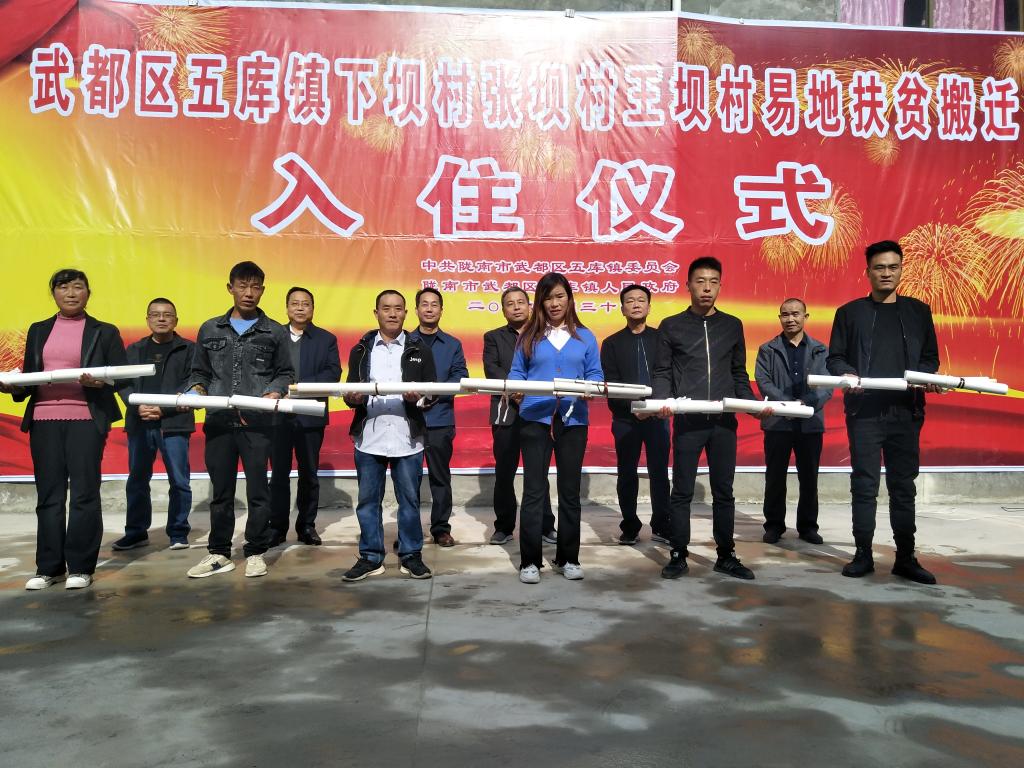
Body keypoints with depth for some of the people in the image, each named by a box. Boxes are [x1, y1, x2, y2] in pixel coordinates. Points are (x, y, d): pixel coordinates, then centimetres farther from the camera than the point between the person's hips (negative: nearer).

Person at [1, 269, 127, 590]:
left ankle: (81, 567, 6)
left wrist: (101, 382, -19)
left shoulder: (105, 332, 7)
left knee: (84, 493, -2)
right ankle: (49, 567, 13)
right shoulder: (38, 331, 17)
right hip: (44, 419, 3)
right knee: (48, 494, 5)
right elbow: (28, 375, 14)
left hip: (85, 419, -3)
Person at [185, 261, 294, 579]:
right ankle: (219, 553, 21)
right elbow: (200, 371, 17)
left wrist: (276, 392, -10)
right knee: (220, 490, 10)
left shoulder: (275, 332, 7)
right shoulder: (210, 330, 13)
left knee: (257, 489, 3)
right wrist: (197, 389, -2)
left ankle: (255, 552, 14)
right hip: (218, 421, 2)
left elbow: (285, 372, 9)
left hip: (258, 421, -2)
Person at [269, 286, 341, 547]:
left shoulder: (326, 339, 6)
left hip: (311, 416, 0)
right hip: (278, 415, 0)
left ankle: (307, 526, 18)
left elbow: (333, 372, -6)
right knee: (279, 473, 6)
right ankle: (277, 527, 15)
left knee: (309, 474, 8)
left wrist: (300, 386, -16)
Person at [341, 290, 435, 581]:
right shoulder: (361, 350, 11)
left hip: (408, 438, -1)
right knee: (368, 501, 7)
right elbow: (350, 392, 9)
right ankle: (370, 557, 18)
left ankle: (411, 556, 18)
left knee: (409, 500, 6)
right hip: (369, 438, 1)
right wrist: (353, 398, -15)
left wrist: (418, 397, -18)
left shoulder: (420, 350, 7)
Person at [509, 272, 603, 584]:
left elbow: (596, 374, 7)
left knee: (570, 491, 9)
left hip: (573, 420, 1)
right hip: (536, 418, -1)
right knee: (533, 490, 0)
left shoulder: (585, 336, 10)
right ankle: (530, 561, 7)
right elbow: (516, 373, 5)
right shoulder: (529, 336, 8)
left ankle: (568, 558, 20)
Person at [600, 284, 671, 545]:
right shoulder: (612, 343, 6)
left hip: (657, 416, 0)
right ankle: (630, 527, 18)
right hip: (625, 419, 0)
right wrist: (631, 406, -15)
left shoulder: (661, 338, 8)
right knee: (627, 474, 6)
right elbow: (609, 383, -2)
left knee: (659, 472, 5)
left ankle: (661, 526, 17)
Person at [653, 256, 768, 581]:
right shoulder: (671, 326, 5)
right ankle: (679, 556, 13)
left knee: (724, 491, 8)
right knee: (682, 491, 3)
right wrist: (662, 402, -14)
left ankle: (726, 555, 19)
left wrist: (753, 403, -1)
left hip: (724, 421, 2)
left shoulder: (733, 325, 12)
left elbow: (739, 374, 14)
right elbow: (662, 372, 4)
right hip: (687, 421, -2)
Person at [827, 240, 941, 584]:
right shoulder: (850, 312, 7)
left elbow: (930, 358, 13)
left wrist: (927, 377, -8)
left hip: (906, 410, 2)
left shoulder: (918, 311, 13)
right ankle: (863, 554, 10)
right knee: (864, 484, 1)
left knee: (904, 485, 6)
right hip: (865, 410, -2)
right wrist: (846, 374, -16)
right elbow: (835, 358, 5)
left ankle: (905, 557, 15)